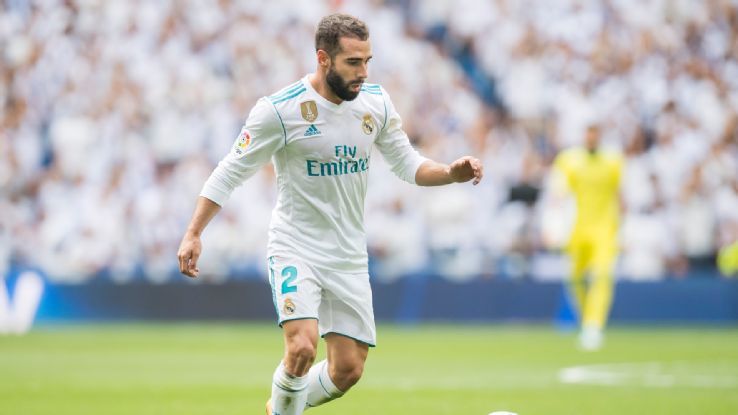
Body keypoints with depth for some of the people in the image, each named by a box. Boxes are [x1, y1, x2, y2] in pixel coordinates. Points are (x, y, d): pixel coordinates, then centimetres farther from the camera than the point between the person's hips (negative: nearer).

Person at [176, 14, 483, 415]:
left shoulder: (376, 102, -2)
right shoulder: (279, 110, -16)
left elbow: (408, 164, 9)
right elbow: (230, 172, -8)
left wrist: (452, 173, -11)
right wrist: (193, 234, -14)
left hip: (348, 257, 5)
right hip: (296, 249, -5)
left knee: (348, 370, 5)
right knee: (302, 347, -26)